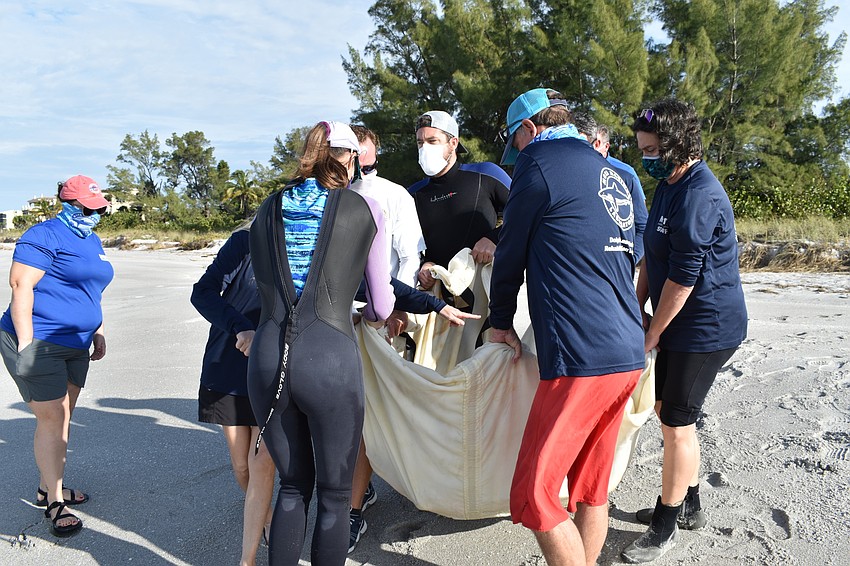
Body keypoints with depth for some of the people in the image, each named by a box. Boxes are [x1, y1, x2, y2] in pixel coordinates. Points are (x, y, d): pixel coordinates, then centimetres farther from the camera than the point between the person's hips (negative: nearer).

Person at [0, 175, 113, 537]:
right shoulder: (45, 236, -12)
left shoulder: (92, 241, 15)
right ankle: (55, 504, 4)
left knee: (63, 417, 14)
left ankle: (49, 488, 28)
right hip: (38, 343, -8)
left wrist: (98, 333, 20)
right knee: (51, 419, -6)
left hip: (75, 345, 9)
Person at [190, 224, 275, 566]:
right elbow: (202, 292, -12)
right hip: (228, 368, 0)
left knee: (261, 465, -7)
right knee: (241, 466, 11)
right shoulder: (246, 243, -10)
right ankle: (263, 514, 42)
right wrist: (241, 329, -25)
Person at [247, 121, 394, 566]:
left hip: (266, 357, 4)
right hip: (330, 357, -3)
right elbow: (381, 305, 13)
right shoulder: (364, 210, 8)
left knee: (293, 485, 22)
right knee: (334, 494, 14)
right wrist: (371, 315, 36)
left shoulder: (269, 209, 16)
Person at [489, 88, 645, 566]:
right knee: (592, 489, 18)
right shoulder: (610, 174, 20)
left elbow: (511, 254, 3)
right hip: (628, 354, 9)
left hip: (581, 359, -9)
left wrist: (501, 321, 18)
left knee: (534, 496, -2)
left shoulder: (539, 164, -5)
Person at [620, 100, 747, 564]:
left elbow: (683, 277, -23)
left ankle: (667, 524, 15)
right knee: (668, 409, 17)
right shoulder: (667, 185, 11)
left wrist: (652, 334, -13)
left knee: (676, 421, -2)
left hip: (706, 328, -10)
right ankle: (688, 505, 34)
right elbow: (653, 256, 15)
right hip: (681, 323, 10)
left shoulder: (699, 195, -22)